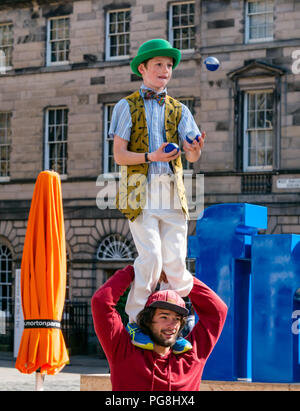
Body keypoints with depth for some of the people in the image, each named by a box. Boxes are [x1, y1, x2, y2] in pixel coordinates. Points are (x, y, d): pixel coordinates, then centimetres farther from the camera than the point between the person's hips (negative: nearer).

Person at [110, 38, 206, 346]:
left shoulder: (179, 110, 15)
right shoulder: (127, 106, 7)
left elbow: (192, 155, 2)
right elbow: (119, 155, -2)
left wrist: (196, 149, -23)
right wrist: (150, 157, -18)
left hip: (172, 190, 3)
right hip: (140, 190, -3)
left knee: (174, 260, -3)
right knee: (150, 256, -13)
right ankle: (136, 318, 1)